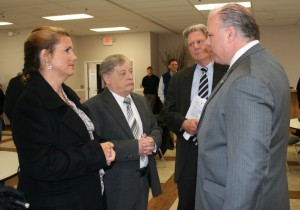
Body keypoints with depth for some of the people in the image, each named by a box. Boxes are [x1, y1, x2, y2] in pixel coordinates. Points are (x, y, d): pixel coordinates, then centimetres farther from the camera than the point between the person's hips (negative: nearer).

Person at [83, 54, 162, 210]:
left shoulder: (141, 101, 10)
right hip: (116, 186, -6)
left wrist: (152, 142, -10)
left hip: (145, 179, 7)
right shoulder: (93, 107, -14)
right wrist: (135, 147, -24)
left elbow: (155, 129, 13)